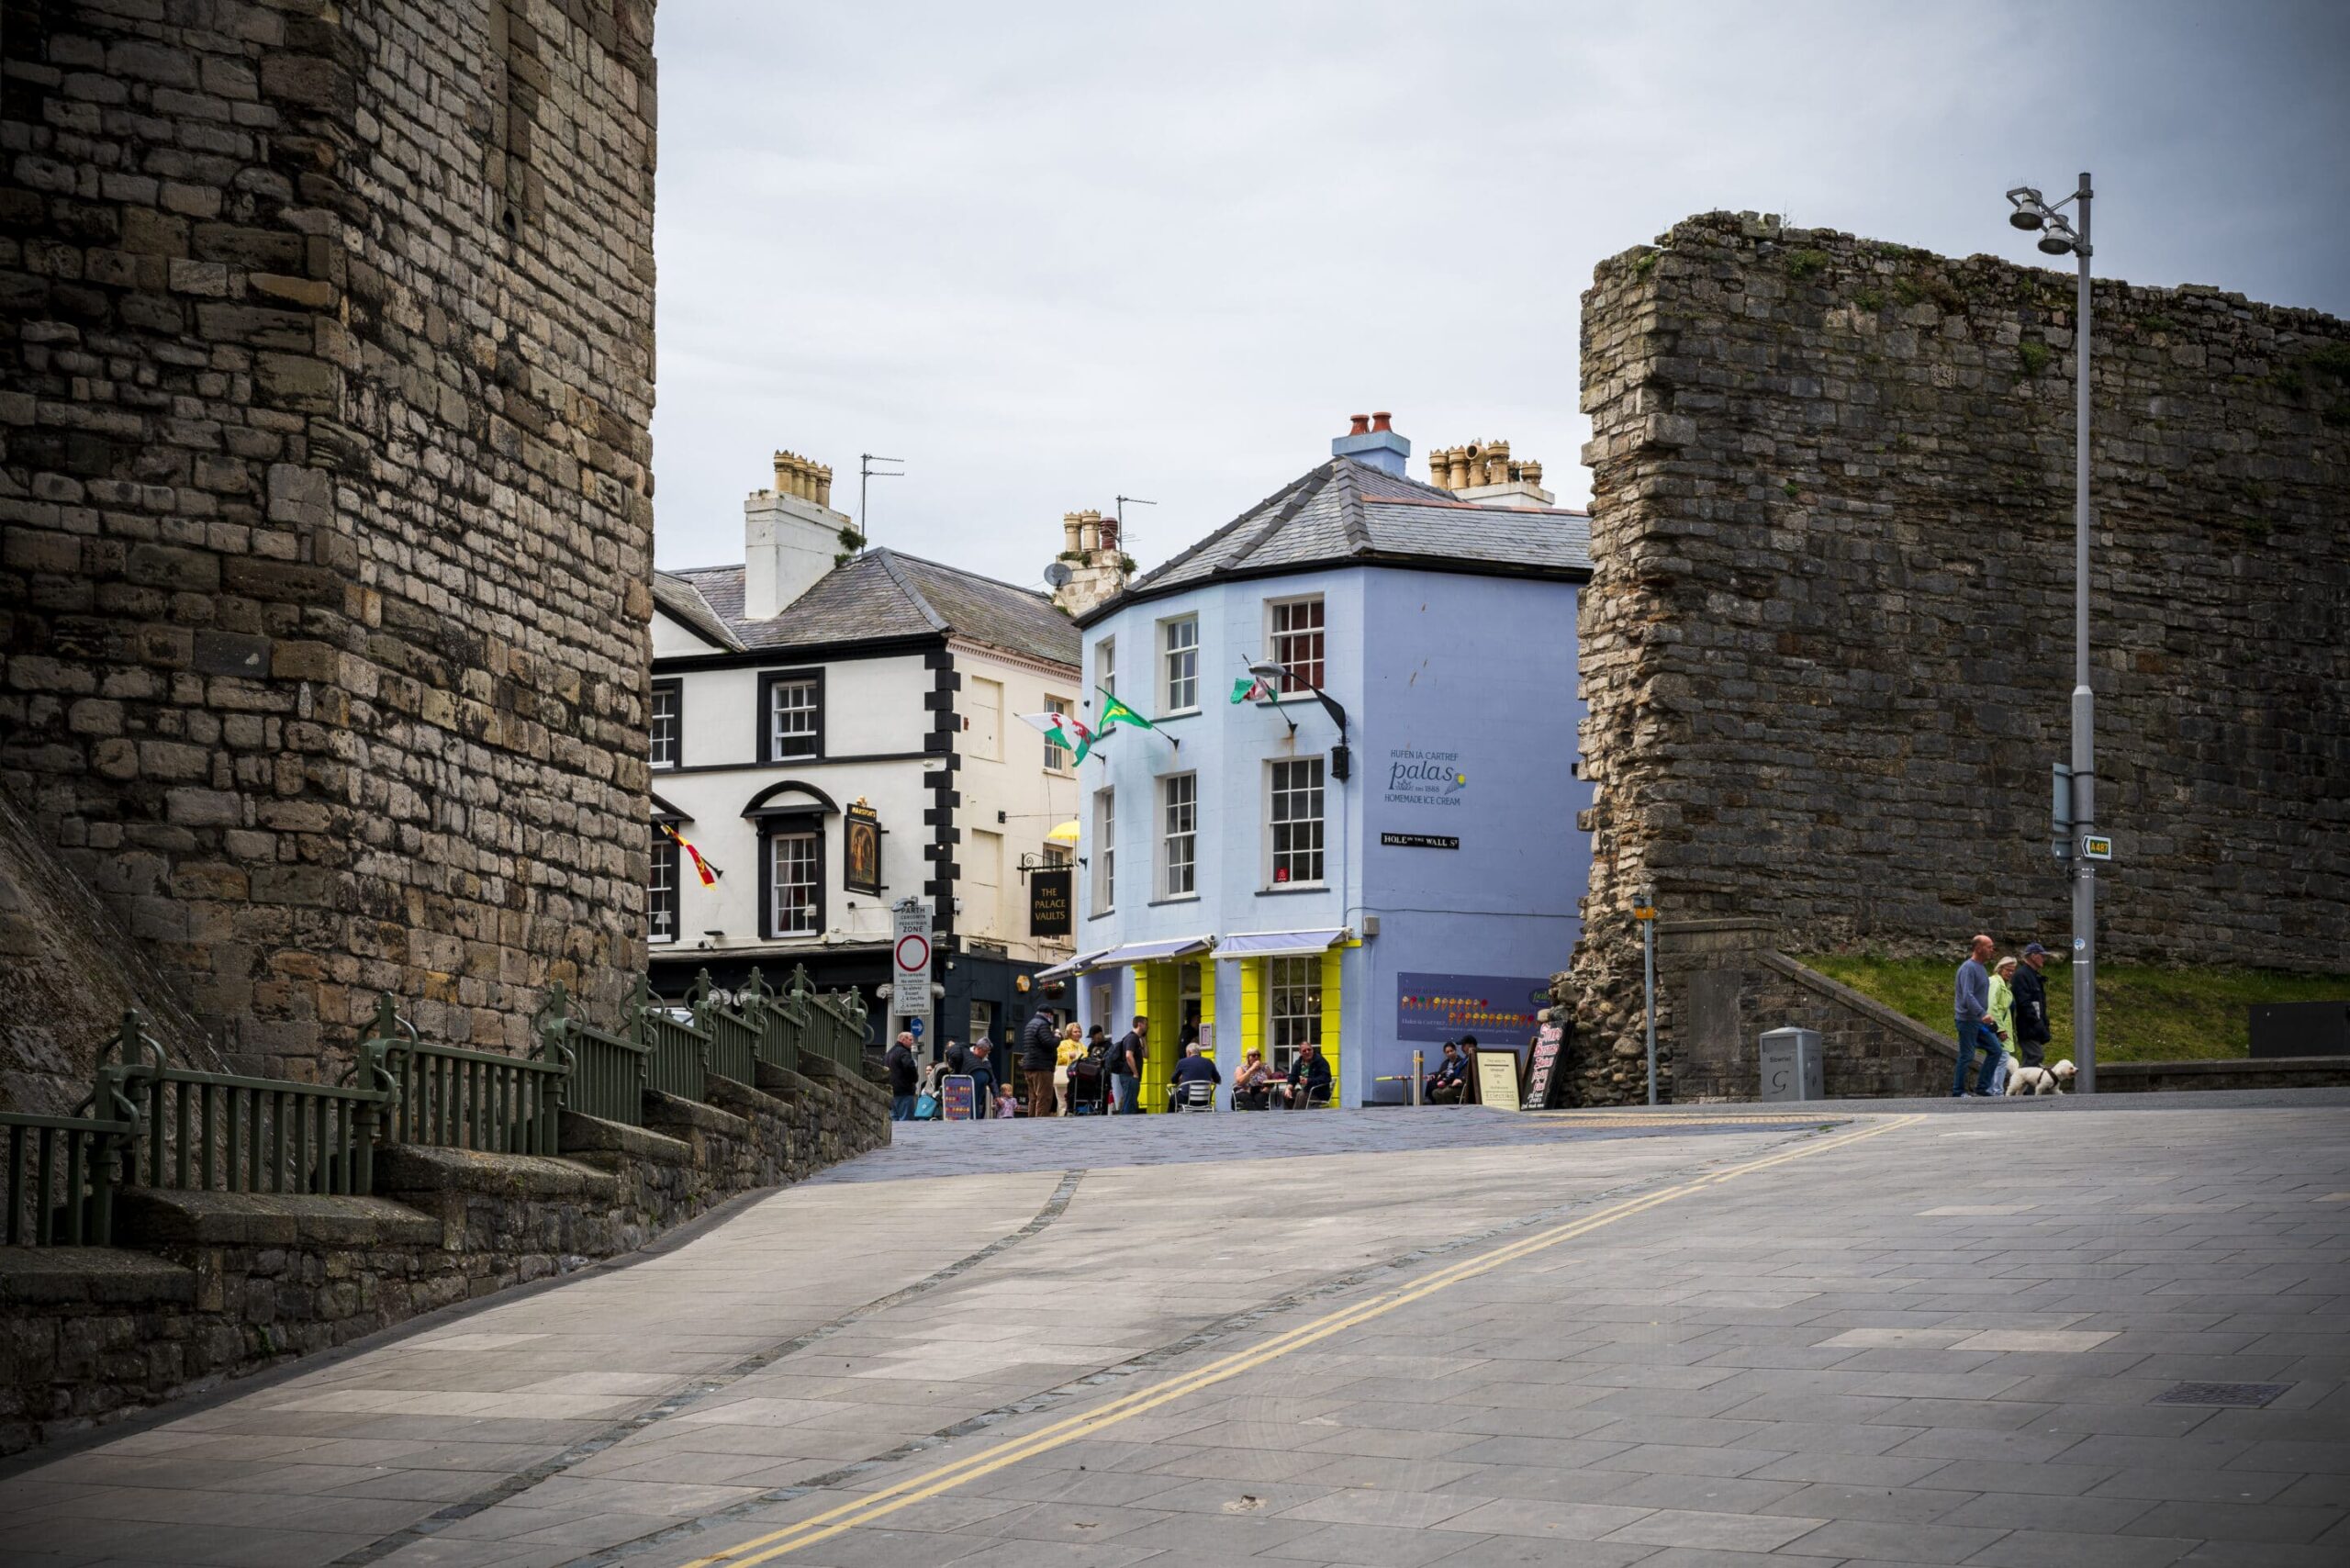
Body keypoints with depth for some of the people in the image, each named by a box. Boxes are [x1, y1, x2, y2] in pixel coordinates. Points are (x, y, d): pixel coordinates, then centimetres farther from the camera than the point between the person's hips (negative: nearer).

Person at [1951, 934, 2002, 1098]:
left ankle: (1982, 1088, 9)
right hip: (1968, 1020, -9)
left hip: (1980, 1021, 9)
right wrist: (1983, 1014, -34)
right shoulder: (1968, 968, -16)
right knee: (1966, 1056, -3)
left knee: (1995, 1050, 5)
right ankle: (1958, 1092, 6)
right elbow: (1968, 996, -25)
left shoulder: (1981, 968, 14)